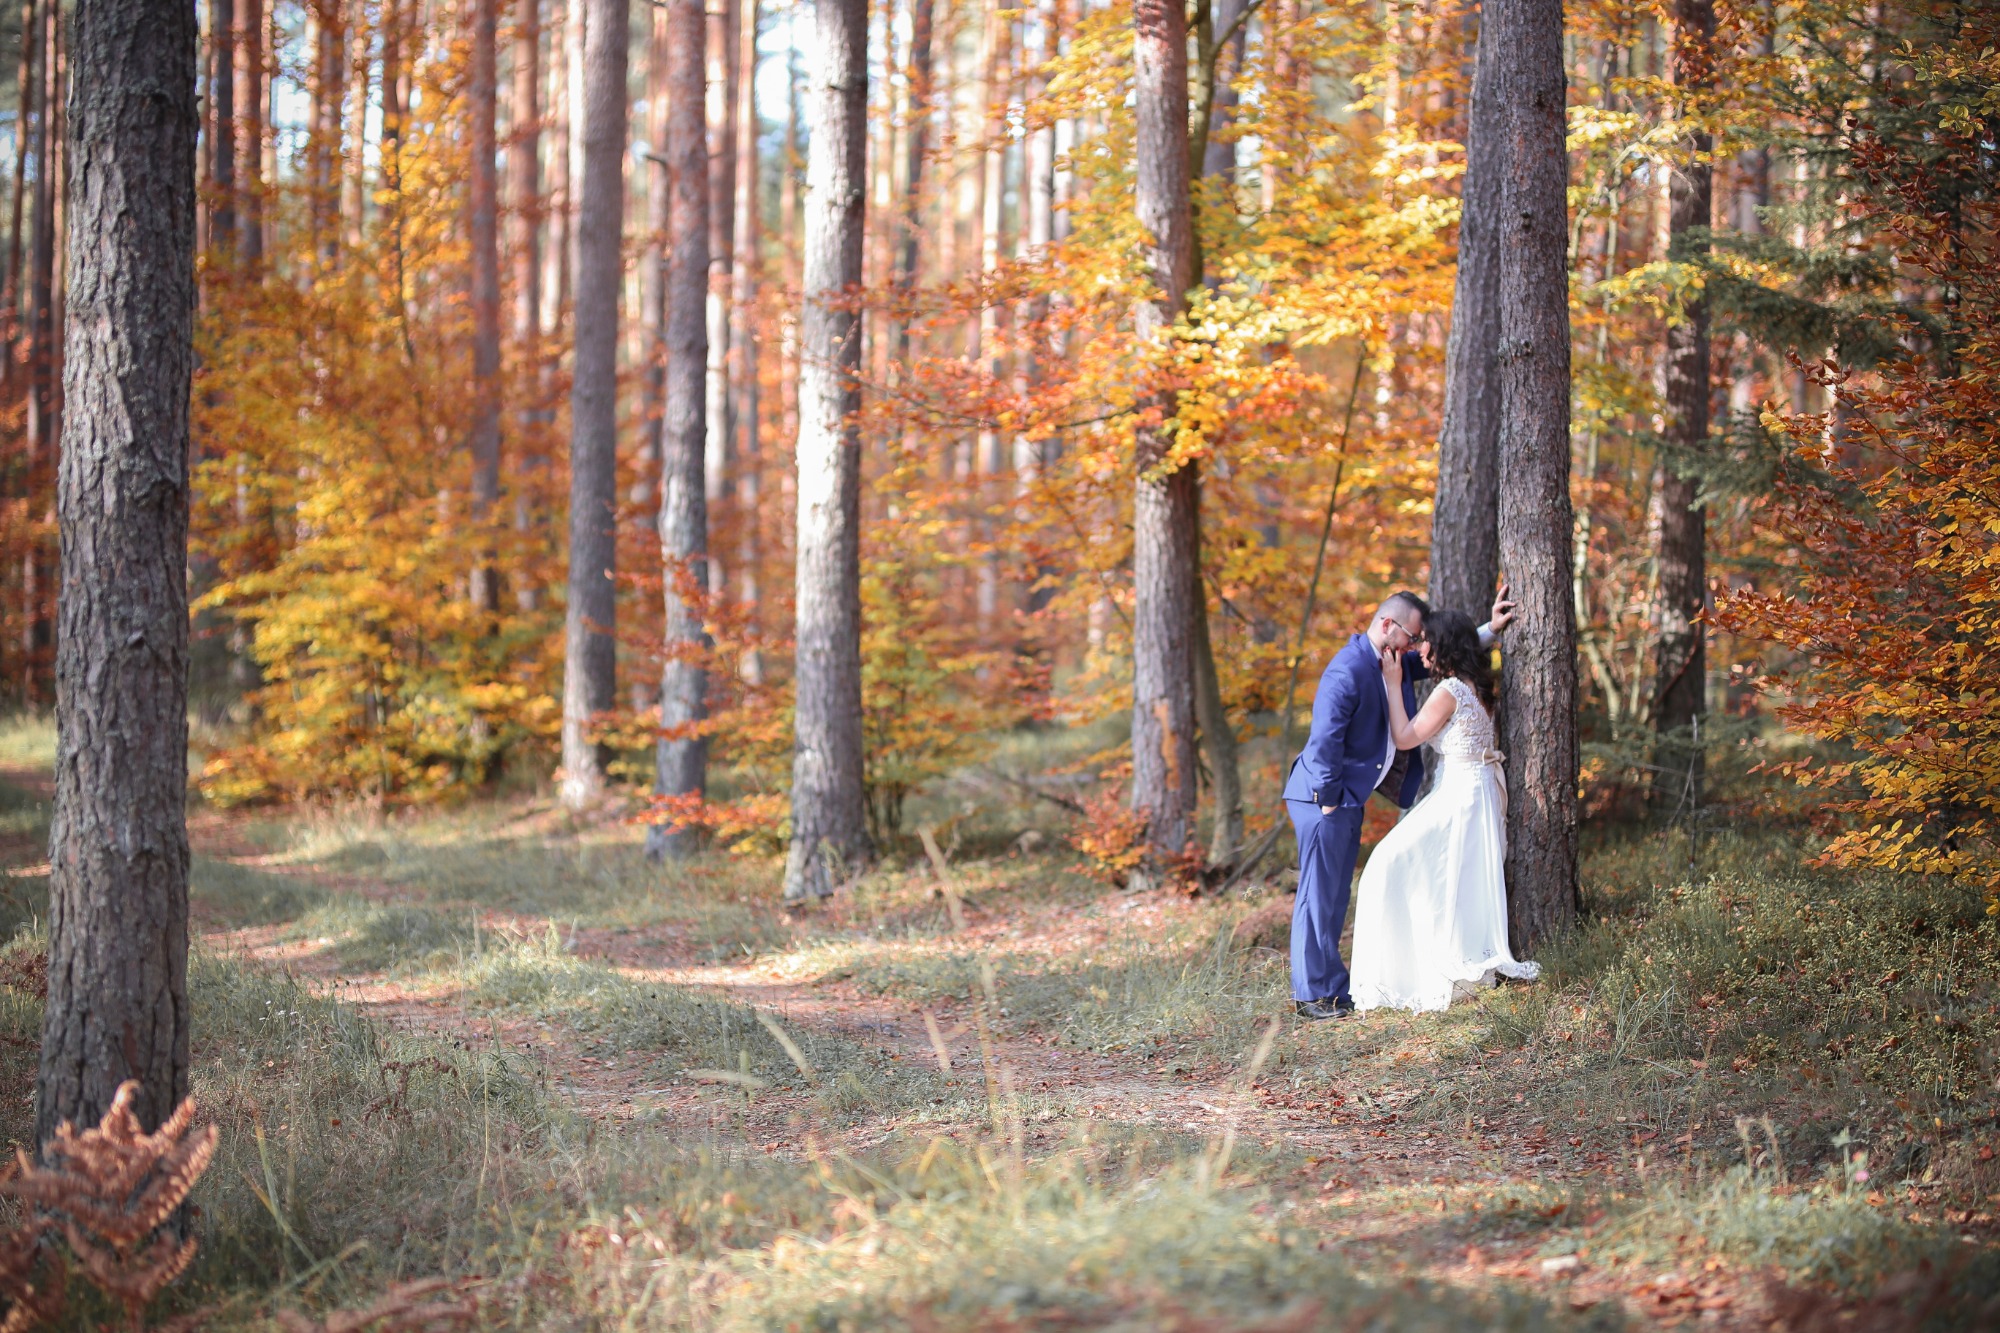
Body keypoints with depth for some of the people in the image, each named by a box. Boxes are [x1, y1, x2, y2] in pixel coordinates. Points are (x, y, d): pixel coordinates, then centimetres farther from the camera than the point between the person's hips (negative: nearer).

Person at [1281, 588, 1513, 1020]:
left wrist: (1490, 629, 20)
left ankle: (1330, 984, 20)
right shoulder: (1348, 672, -22)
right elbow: (1325, 741, -25)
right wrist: (1329, 802, -20)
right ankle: (1313, 995, 0)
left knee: (1336, 898, 14)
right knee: (1318, 896, -5)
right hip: (1324, 799, -10)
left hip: (1349, 799, 10)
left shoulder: (1394, 662, 8)